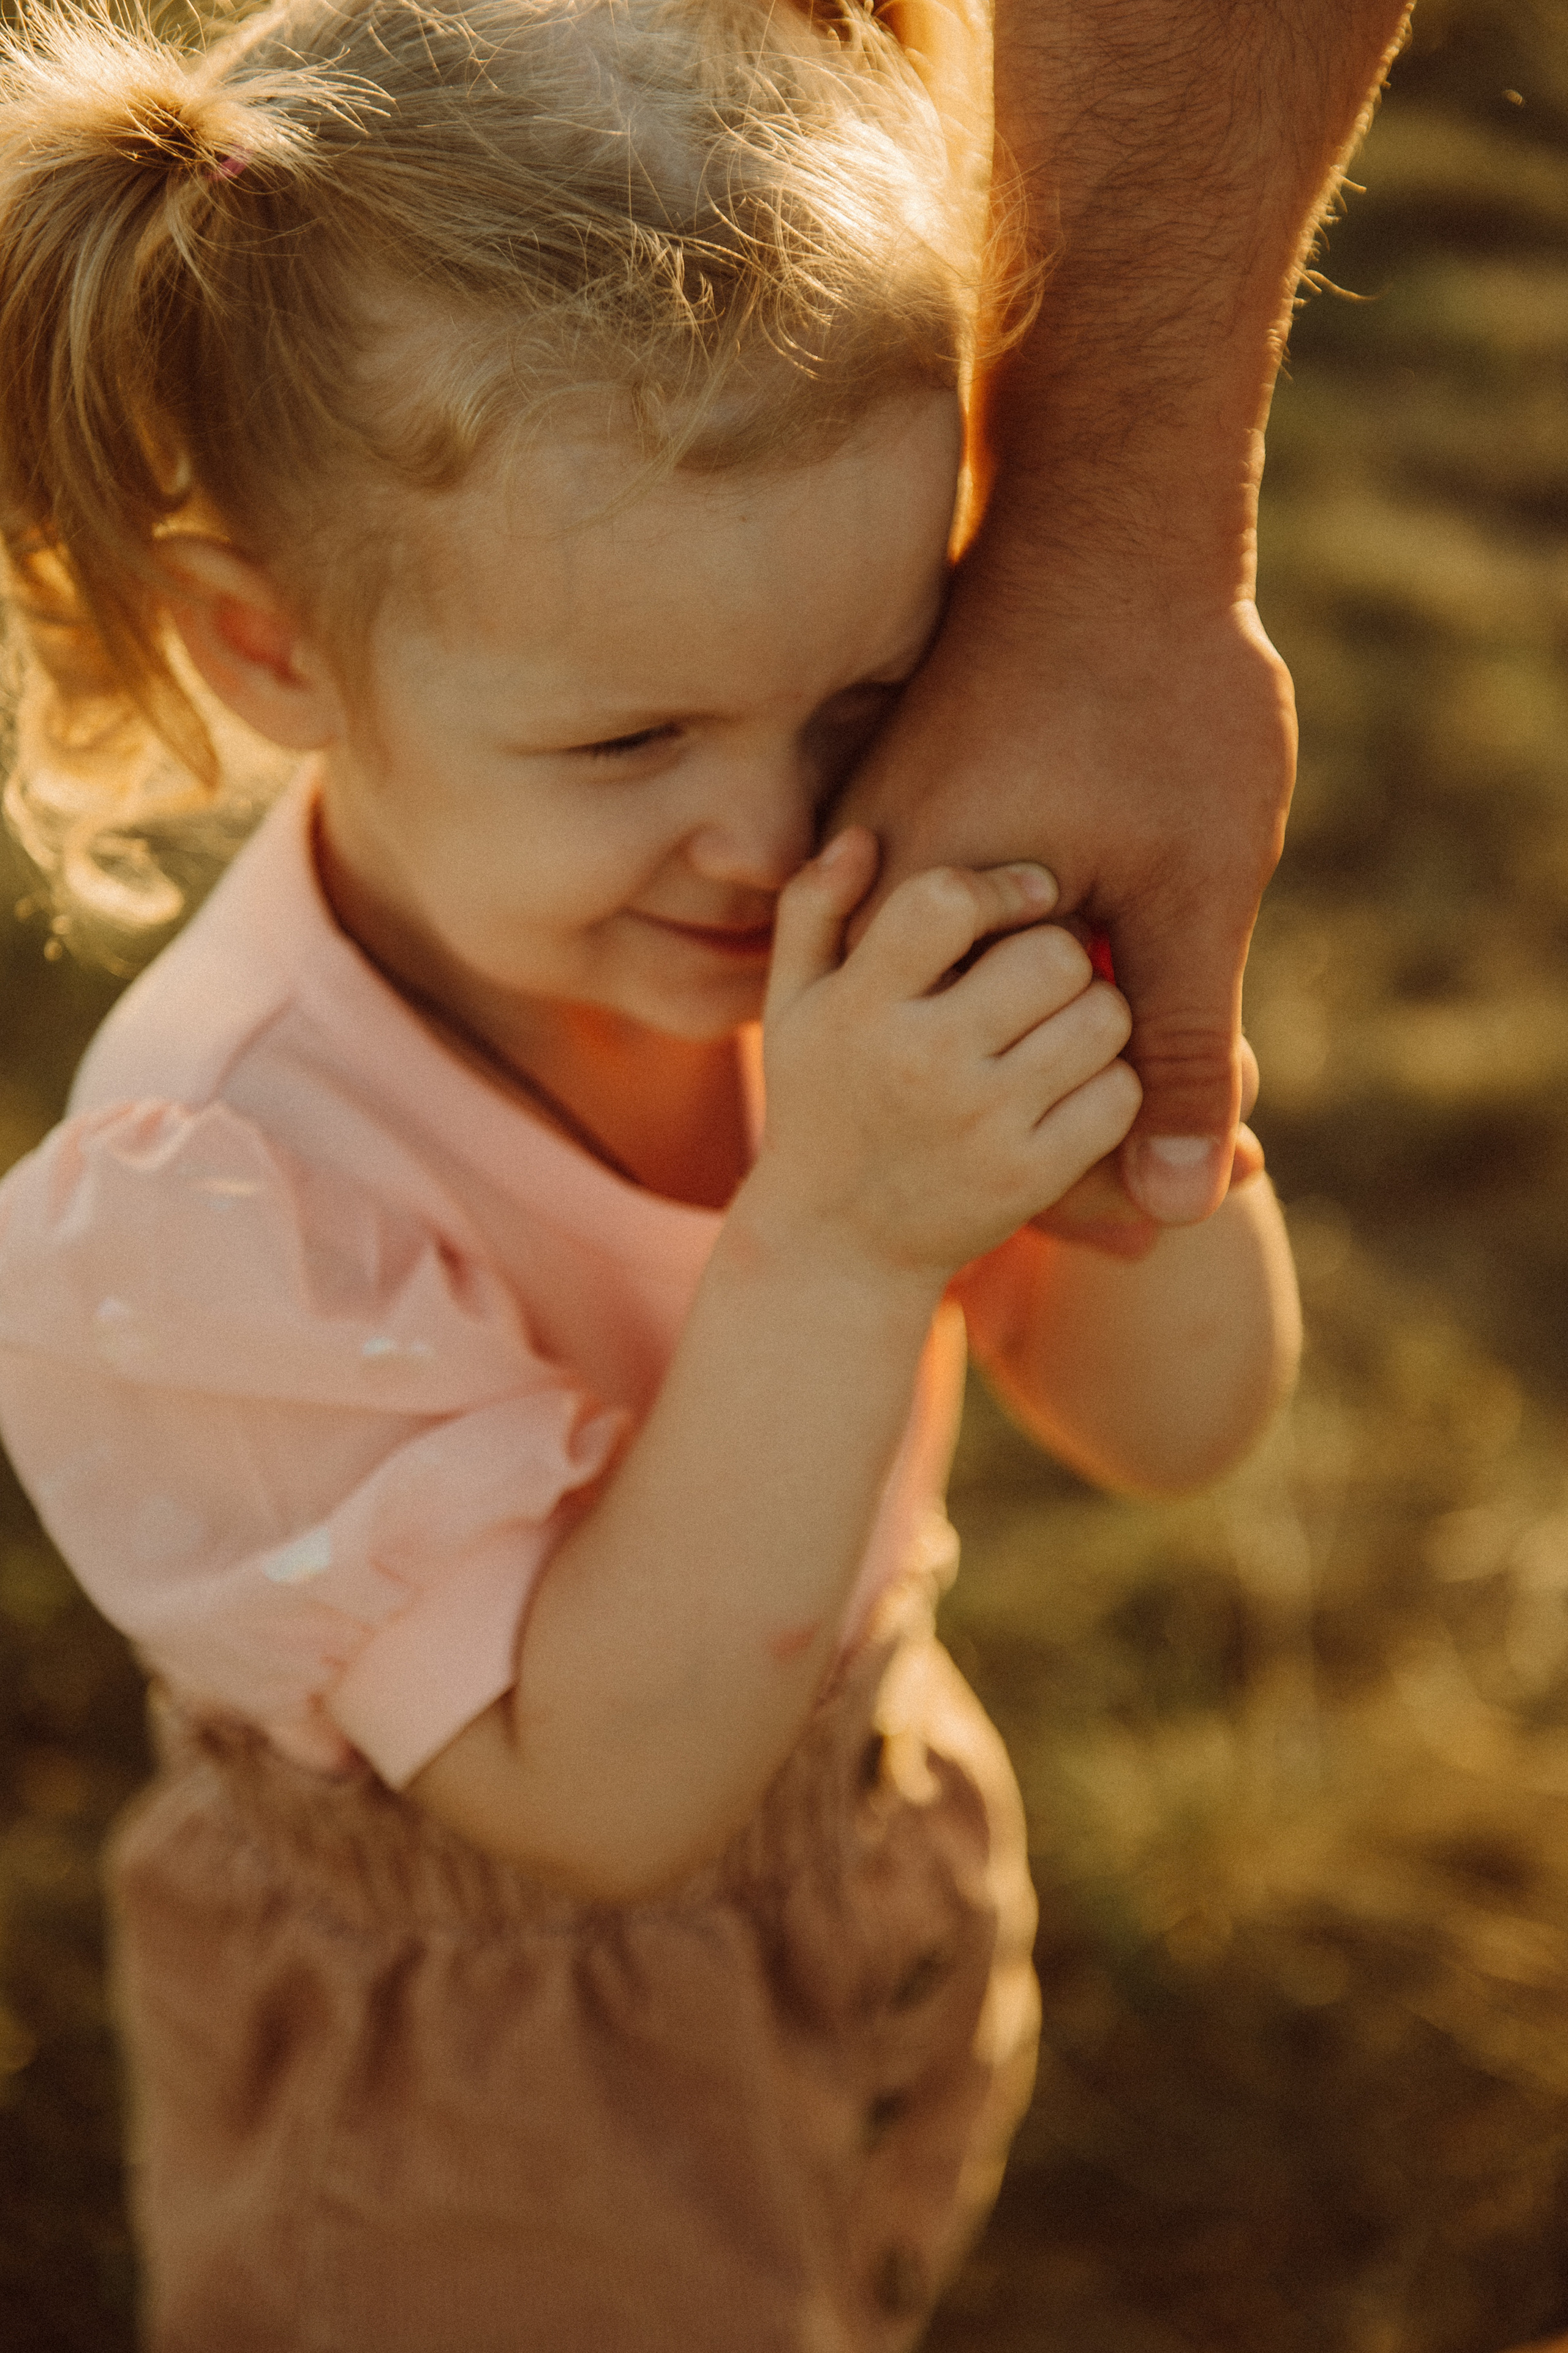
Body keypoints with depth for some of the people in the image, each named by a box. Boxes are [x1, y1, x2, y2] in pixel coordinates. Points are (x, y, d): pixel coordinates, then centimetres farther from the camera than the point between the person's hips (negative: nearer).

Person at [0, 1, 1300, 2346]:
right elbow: (608, 1791, -33)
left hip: (891, 1869, 5)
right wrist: (835, 1244, -44)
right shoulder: (208, 1199, -35)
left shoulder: (887, 908, -21)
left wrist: (1136, 1108, -32)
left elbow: (1178, 1427, -11)